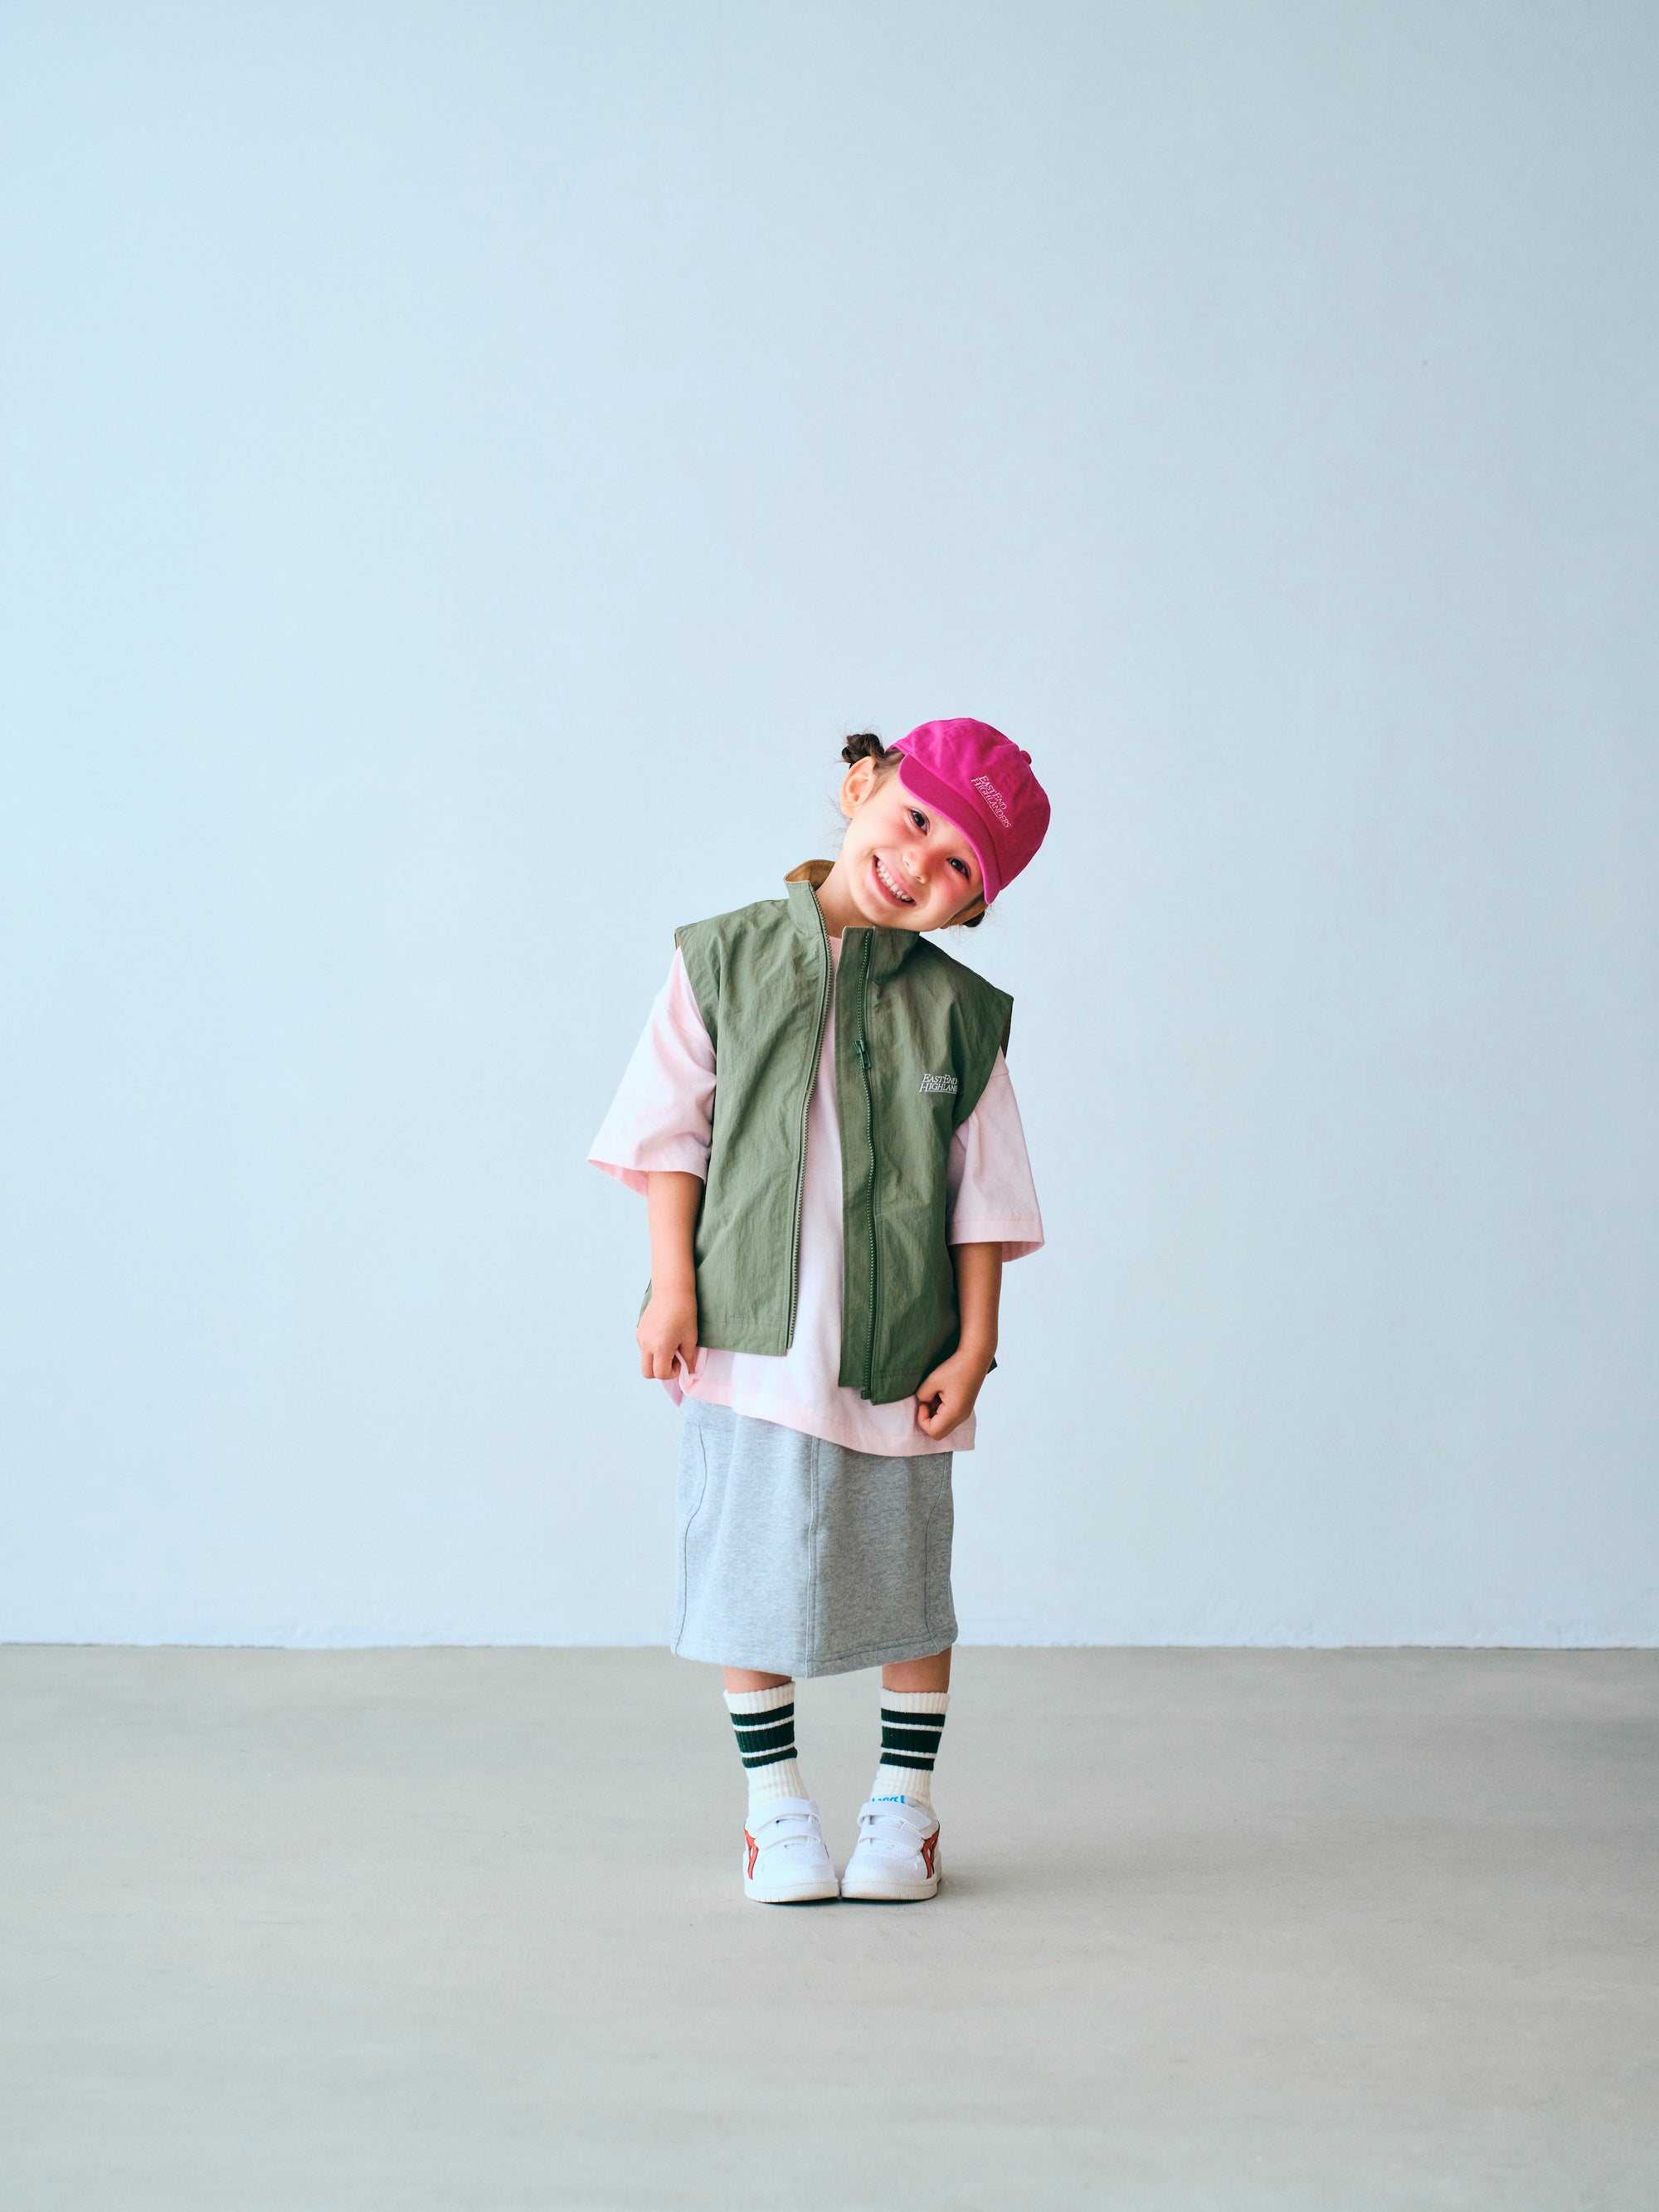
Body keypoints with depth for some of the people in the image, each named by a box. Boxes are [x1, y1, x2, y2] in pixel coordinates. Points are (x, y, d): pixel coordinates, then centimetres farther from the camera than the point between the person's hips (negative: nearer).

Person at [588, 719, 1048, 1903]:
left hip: (900, 1349, 1)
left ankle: (904, 1804, 26)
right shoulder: (726, 959, 0)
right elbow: (671, 1128, 2)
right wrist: (673, 1285, -3)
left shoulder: (960, 1011, 0)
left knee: (904, 1575, 10)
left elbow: (985, 1190, 2)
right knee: (755, 1567, 5)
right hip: (750, 1330, 0)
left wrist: (974, 1345, -2)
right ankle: (777, 1804, 21)